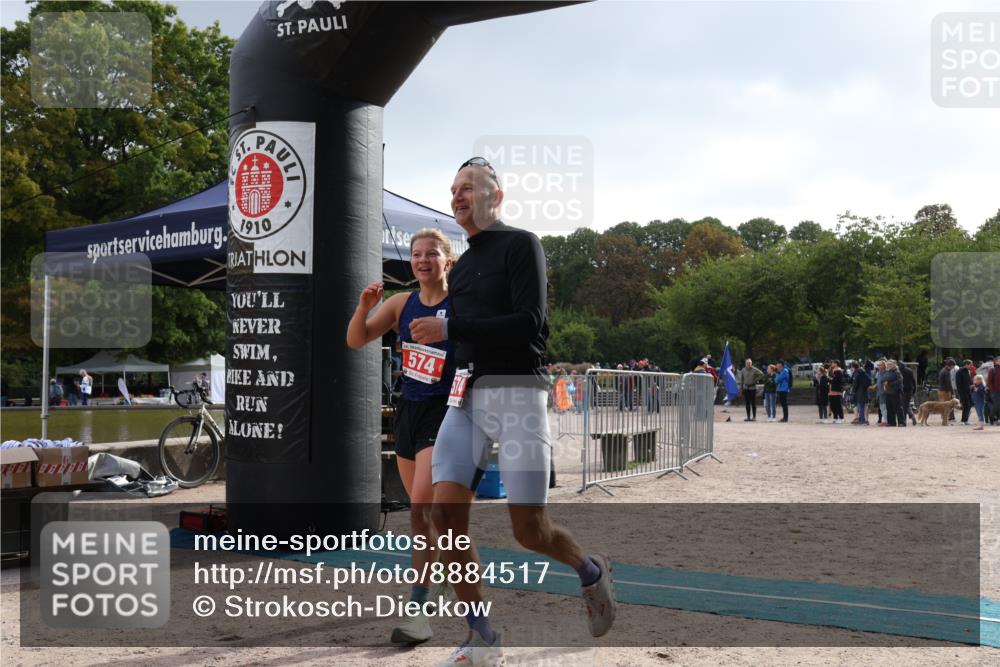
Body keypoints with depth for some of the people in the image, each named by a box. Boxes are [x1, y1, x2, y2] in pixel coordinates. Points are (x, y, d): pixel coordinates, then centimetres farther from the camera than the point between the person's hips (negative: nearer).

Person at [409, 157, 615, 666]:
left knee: (530, 531, -6)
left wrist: (448, 329, -16)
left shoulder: (520, 244, -2)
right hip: (466, 399, 7)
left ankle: (592, 571, 28)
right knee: (446, 514, -8)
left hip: (516, 393, -6)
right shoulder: (460, 267, 21)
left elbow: (530, 323, -14)